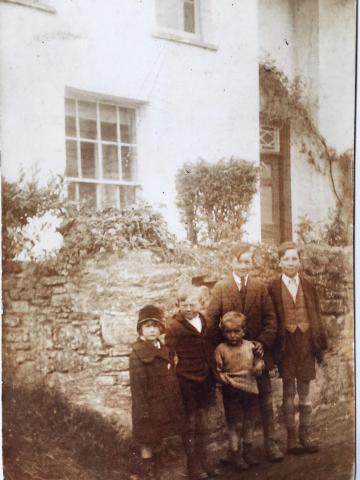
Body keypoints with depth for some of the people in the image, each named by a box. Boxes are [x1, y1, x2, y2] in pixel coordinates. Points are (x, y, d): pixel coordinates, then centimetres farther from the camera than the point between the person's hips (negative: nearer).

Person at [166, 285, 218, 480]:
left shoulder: (205, 322, 4)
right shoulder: (175, 326, -12)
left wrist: (213, 379, 14)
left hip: (204, 379, 5)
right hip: (186, 381, -5)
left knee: (202, 424, 15)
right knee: (190, 424, 6)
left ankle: (203, 461, 27)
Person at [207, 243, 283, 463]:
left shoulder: (260, 287, 5)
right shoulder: (220, 288, 1)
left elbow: (271, 319, 2)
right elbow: (212, 320, -2)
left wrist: (263, 342, -11)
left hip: (257, 351, 1)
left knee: (265, 399, 2)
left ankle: (271, 444, 11)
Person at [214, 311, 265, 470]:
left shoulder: (250, 346, 0)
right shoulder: (221, 349, -7)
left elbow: (259, 360, 9)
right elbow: (217, 370, -6)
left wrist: (258, 367, -13)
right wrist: (224, 378, -23)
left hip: (251, 390, 4)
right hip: (232, 392, -4)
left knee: (249, 423, 16)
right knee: (235, 424, 1)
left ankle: (247, 451, 32)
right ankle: (236, 455, 15)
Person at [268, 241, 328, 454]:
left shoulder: (308, 287, 7)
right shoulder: (273, 288, -3)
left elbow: (316, 317, 8)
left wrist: (320, 345, 3)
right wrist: (274, 348, -9)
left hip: (306, 344, 3)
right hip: (286, 345, -3)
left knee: (305, 391, 10)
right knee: (288, 392, 4)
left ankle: (306, 435, 20)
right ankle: (292, 437, 12)